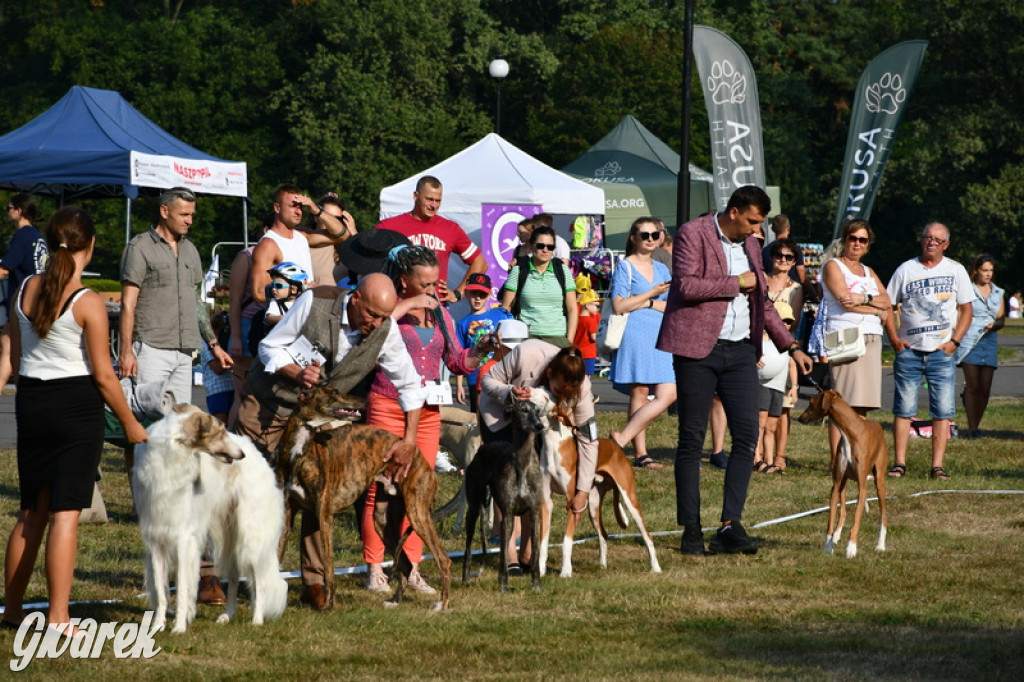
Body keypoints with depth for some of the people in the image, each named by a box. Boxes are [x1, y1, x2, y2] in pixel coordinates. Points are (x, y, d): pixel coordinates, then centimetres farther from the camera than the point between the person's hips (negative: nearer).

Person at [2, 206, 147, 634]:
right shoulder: (88, 303, -15)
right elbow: (102, 374, -13)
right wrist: (130, 423, -2)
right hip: (77, 403, -6)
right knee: (66, 513, -4)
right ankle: (59, 619, -6)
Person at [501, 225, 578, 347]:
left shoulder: (562, 270, 11)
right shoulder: (518, 271, 6)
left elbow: (572, 309, 10)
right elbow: (505, 308, 5)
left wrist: (569, 342, 1)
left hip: (558, 337, 1)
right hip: (527, 337, -1)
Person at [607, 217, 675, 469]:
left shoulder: (661, 269, 19)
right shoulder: (625, 267, 2)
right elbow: (619, 306, -9)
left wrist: (649, 303, -6)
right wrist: (652, 294, -6)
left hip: (661, 338, 6)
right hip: (636, 337, -6)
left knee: (668, 394, -7)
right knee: (639, 394, -8)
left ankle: (623, 439, -5)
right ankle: (640, 453, -4)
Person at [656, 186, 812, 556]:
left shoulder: (749, 245, 17)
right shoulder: (692, 234, -5)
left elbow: (762, 302, 25)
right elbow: (686, 285, -19)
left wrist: (791, 346, 19)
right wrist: (736, 283, -10)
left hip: (740, 351, 6)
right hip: (698, 348, -6)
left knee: (747, 435, -6)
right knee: (692, 439, 0)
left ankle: (730, 526, -6)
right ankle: (691, 531, 5)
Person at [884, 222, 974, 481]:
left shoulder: (956, 270, 6)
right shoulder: (906, 270, 5)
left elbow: (966, 310, 8)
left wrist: (954, 342, -4)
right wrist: (894, 338, -4)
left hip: (942, 352, 0)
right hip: (908, 350, 0)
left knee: (942, 411, -3)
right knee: (904, 409, 0)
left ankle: (937, 465, 1)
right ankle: (899, 463, 4)